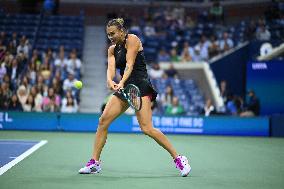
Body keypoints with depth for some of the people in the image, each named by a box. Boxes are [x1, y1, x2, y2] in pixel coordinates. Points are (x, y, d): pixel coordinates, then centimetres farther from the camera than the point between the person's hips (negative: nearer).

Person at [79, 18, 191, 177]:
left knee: (147, 128, -18)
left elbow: (129, 64, -16)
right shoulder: (112, 49, 16)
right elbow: (111, 68, -1)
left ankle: (179, 159, -10)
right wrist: (110, 81, -24)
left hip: (141, 85, -8)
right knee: (103, 121, -2)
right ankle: (94, 163, 7)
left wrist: (122, 82, -32)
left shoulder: (132, 40, -4)